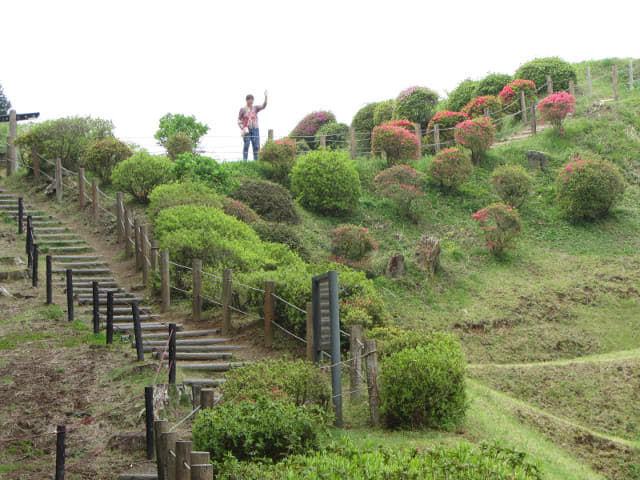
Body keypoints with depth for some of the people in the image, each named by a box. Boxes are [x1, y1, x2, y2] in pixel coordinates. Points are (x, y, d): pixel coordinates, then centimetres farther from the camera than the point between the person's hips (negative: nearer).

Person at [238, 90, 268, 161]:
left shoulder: (255, 108, 7)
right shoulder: (243, 109, 2)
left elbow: (263, 106, -11)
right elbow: (239, 120, 4)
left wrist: (266, 97, -24)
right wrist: (242, 128, -11)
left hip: (255, 130, 2)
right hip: (246, 130, -2)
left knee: (256, 146, -3)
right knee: (246, 146, -10)